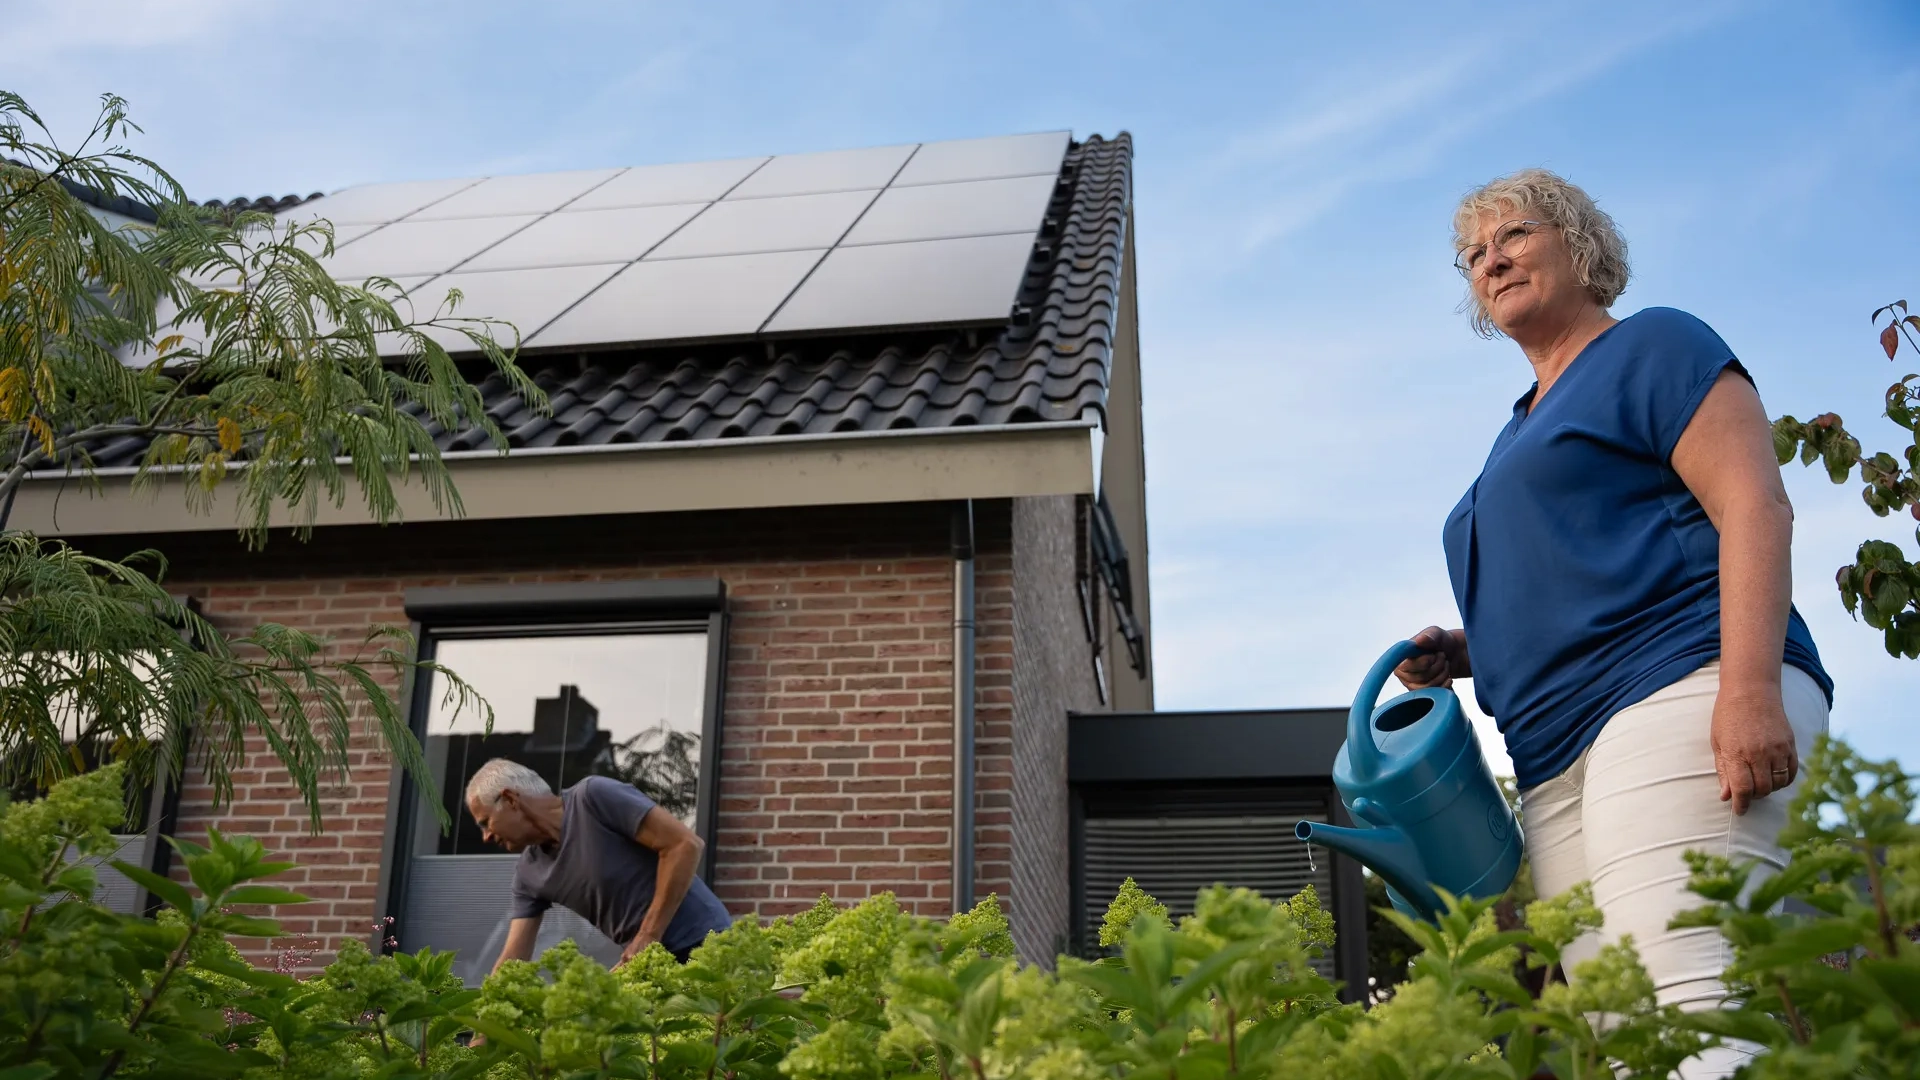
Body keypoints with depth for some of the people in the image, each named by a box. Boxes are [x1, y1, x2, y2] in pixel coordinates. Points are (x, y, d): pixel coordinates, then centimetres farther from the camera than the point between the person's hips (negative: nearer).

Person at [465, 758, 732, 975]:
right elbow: (513, 961, 12)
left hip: (700, 946, -8)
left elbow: (685, 844, -20)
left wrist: (647, 939, -18)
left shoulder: (594, 797, -15)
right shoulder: (529, 873, 8)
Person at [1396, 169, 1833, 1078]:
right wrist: (1460, 652, 15)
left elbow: (1756, 508, -6)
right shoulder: (1522, 429, 30)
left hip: (1677, 693, -8)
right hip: (1560, 763, 8)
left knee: (1697, 1004, -23)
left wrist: (1751, 688, -19)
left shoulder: (1653, 347, 9)